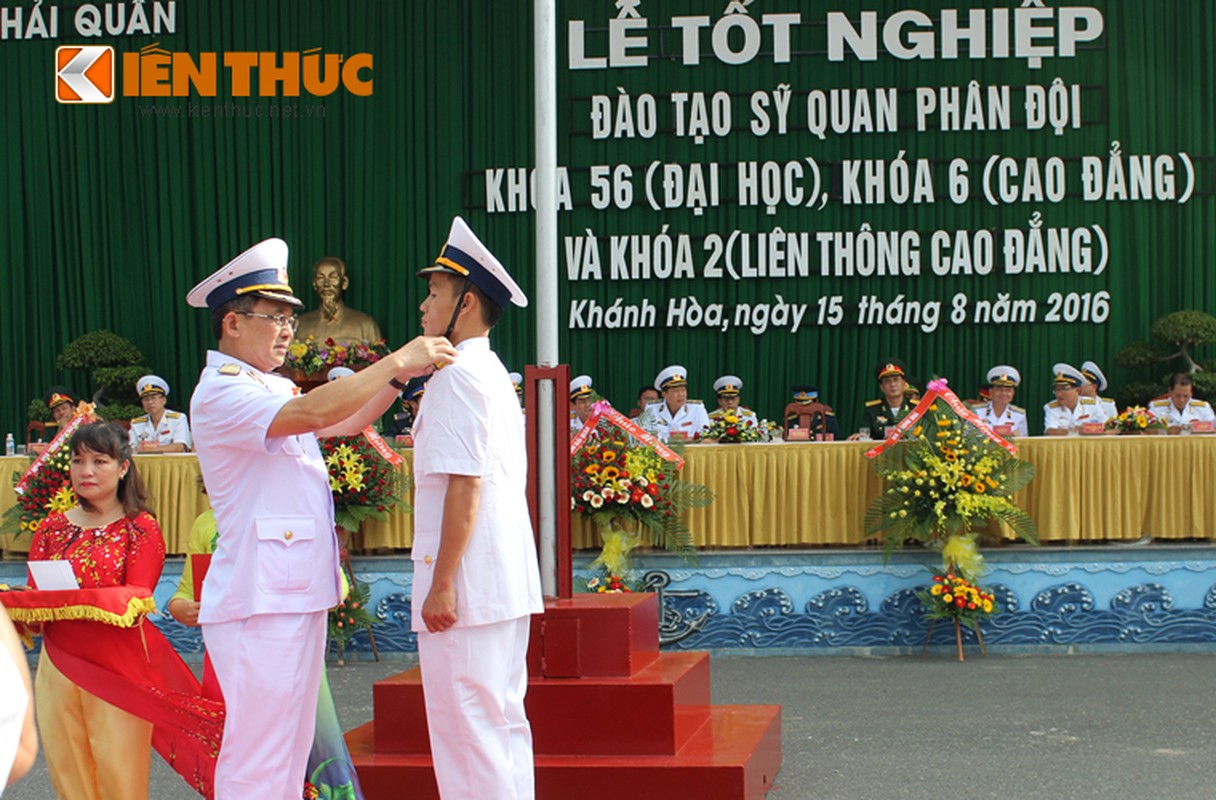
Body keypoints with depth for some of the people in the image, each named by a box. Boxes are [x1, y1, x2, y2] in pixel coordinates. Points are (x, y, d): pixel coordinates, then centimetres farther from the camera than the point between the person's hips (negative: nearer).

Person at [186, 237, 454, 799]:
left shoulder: (272, 389, 18)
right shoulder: (219, 394, -12)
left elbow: (346, 422, 26)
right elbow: (309, 412, -25)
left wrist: (402, 374, 10)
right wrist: (397, 362, -20)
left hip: (298, 594, 10)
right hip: (259, 599, -10)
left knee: (289, 752, 13)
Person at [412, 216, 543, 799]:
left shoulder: (457, 374, -11)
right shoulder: (494, 373, 19)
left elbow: (464, 484, -19)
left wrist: (442, 583, -19)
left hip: (467, 579, -10)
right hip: (508, 584, 10)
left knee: (466, 731, -7)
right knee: (502, 723, 13)